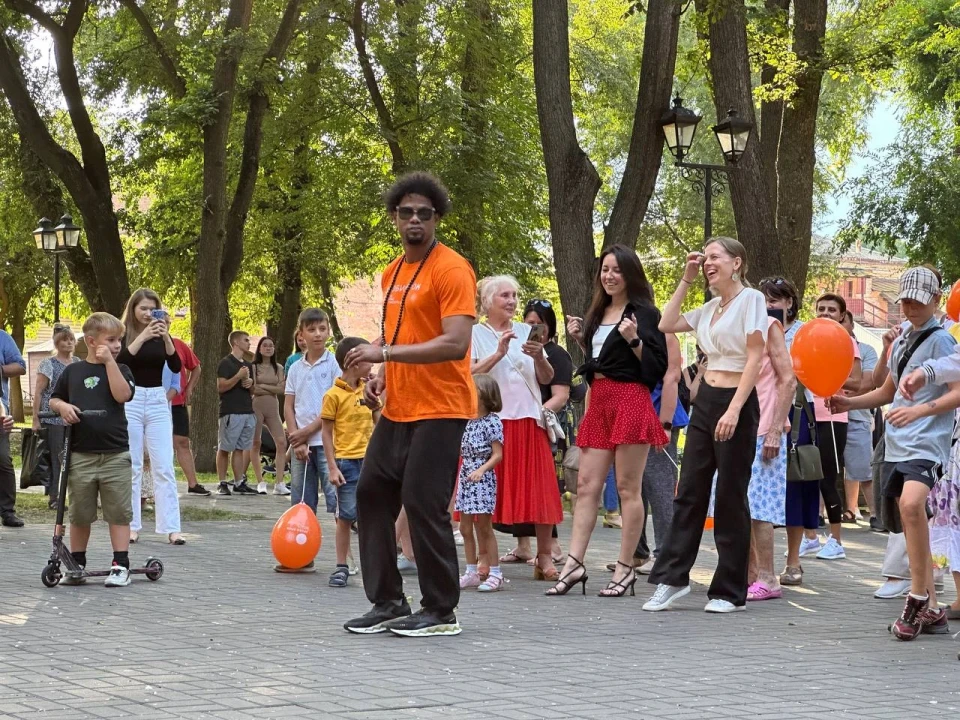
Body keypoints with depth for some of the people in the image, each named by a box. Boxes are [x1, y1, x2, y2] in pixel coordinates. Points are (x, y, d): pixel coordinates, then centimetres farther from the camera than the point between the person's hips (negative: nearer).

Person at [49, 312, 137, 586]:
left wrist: (109, 362, -14)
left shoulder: (119, 369, 5)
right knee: (79, 513, 10)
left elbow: (123, 395, -13)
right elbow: (54, 399, 17)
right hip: (80, 455, 1)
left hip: (115, 455, -1)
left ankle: (120, 565, 3)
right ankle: (76, 564, 20)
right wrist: (63, 407, -6)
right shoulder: (72, 371, 8)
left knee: (119, 512, -1)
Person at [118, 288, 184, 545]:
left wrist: (166, 337, -17)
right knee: (131, 466, 2)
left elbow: (176, 367, -4)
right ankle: (131, 526, 8)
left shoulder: (161, 335, 7)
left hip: (158, 402, 2)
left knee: (164, 467, -3)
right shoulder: (123, 334, 0)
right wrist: (142, 337, -25)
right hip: (130, 401, -2)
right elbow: (118, 362, -18)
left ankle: (171, 528, -5)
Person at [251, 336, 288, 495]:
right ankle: (260, 483, 5)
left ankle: (279, 484, -9)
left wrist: (263, 386, -7)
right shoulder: (254, 367, 2)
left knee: (281, 443, -9)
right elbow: (253, 389, -8)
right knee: (255, 444, -1)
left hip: (273, 408, 3)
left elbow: (281, 389, 0)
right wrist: (273, 390, -4)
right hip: (257, 406, -3)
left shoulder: (278, 369, 13)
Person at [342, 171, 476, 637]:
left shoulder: (451, 270, -12)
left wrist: (385, 353, -25)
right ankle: (388, 603, 19)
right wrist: (381, 376, 9)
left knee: (424, 506, -8)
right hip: (397, 409, 9)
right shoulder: (392, 274, 14)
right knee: (372, 494, 9)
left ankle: (441, 612, 3)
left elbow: (455, 344, -21)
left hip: (440, 410, -9)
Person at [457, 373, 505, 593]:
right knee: (466, 528, 7)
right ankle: (471, 572, 14)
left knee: (484, 528, -4)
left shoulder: (492, 421, -9)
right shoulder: (468, 422, 12)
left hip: (482, 479, -7)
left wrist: (481, 470, -23)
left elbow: (498, 454, -12)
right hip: (465, 478, 7)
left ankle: (495, 574, 2)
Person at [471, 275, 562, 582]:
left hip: (528, 418, 3)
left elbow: (547, 379, 12)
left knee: (539, 488, -1)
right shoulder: (475, 333, 5)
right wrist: (498, 353, -16)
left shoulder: (526, 332, 14)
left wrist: (538, 357, -7)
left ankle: (545, 559, 3)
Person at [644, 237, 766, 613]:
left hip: (736, 402, -7)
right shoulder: (710, 308, 14)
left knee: (730, 496, -2)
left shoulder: (750, 299, -7)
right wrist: (687, 279, 12)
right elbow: (666, 325, 18)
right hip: (705, 400, 7)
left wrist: (734, 410, -21)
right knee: (689, 491, 7)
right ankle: (672, 577, 11)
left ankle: (730, 591, 5)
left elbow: (755, 358, -13)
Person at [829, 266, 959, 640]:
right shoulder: (902, 336, 17)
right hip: (897, 445, 8)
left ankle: (918, 595, -19)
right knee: (911, 523, 8)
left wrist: (918, 411, -26)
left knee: (911, 505, -30)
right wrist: (850, 404, 18)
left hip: (926, 443, -8)